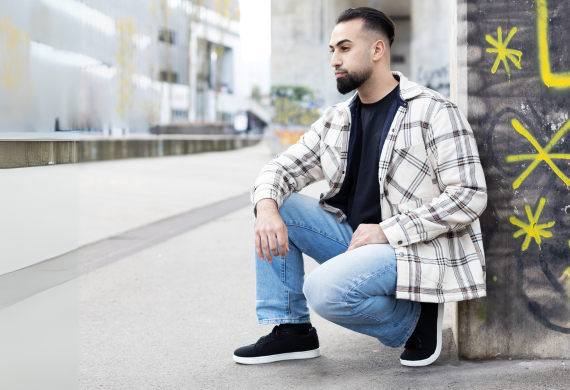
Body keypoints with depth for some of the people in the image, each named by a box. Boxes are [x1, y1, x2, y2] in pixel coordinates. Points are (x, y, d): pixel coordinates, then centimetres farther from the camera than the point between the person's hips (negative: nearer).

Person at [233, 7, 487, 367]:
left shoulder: (434, 113, -11)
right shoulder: (337, 119, 10)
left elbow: (469, 196, -16)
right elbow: (284, 168, 10)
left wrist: (388, 230, -20)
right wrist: (266, 207, -15)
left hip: (412, 249, -7)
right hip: (352, 238, 8)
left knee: (325, 290, -30)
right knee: (278, 205, -5)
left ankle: (413, 319, -3)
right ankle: (291, 330, 1)